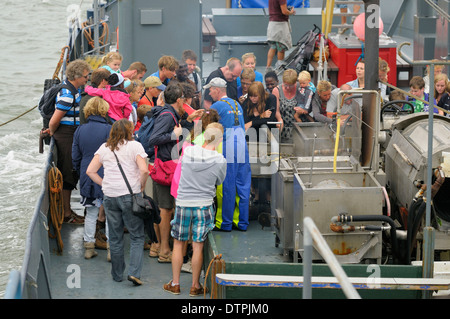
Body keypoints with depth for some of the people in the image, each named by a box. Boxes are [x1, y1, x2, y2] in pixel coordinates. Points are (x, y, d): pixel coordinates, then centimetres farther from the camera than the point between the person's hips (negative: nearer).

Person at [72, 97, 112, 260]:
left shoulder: (79, 130, 2)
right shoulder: (108, 130, -13)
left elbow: (75, 158, 9)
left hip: (87, 178, 4)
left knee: (90, 214, 14)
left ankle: (89, 247, 19)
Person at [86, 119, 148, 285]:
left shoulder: (104, 148, 9)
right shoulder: (135, 146, -3)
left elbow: (90, 171, 6)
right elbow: (144, 170, -15)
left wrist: (105, 184, 10)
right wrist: (141, 186, 0)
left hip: (110, 196, 4)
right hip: (130, 195, -4)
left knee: (115, 238, 13)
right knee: (137, 236, 3)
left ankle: (117, 274, 19)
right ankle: (134, 272, -10)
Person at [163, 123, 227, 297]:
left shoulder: (188, 151, -7)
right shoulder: (220, 161, -12)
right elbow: (219, 182, 4)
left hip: (183, 204, 2)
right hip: (204, 205, -2)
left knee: (178, 243, 13)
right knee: (198, 246, 5)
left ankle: (175, 284, 18)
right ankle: (195, 286, 12)